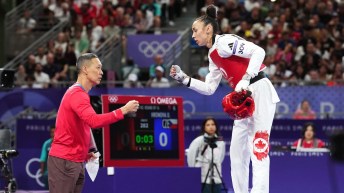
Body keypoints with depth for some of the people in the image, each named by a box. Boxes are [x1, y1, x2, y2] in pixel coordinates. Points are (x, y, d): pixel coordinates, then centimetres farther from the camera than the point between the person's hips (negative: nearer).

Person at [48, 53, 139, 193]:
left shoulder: (80, 93, 17)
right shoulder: (77, 94, -16)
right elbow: (94, 121, -31)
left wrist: (85, 152, 12)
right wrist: (123, 110, -29)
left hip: (76, 161, 10)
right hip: (64, 161, -10)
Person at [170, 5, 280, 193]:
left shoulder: (223, 42, -11)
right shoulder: (213, 55, 17)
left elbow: (259, 51, -21)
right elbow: (209, 88, 21)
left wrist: (245, 79, -29)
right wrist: (183, 78, 13)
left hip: (260, 92, -10)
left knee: (258, 149, -15)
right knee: (237, 152, 10)